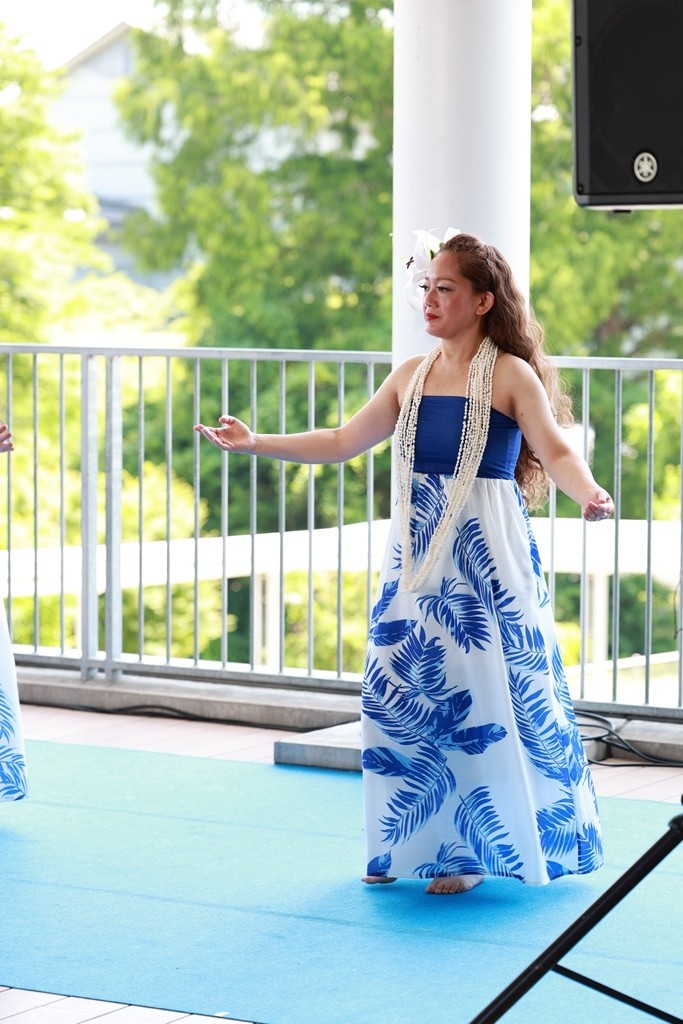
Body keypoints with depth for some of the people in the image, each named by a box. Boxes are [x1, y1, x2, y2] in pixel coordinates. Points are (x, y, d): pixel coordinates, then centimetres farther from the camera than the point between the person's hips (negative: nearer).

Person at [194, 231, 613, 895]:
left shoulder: (510, 375, -5)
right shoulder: (412, 375, 11)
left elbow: (556, 452, -13)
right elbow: (343, 442, 15)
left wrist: (589, 494, -34)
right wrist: (256, 443, 9)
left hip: (484, 555, -5)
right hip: (415, 557, 5)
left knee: (476, 693, -5)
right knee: (402, 690, 4)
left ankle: (469, 849, 7)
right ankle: (407, 844, 16)